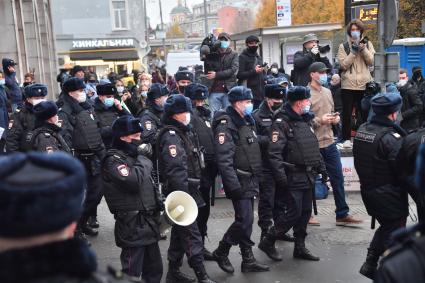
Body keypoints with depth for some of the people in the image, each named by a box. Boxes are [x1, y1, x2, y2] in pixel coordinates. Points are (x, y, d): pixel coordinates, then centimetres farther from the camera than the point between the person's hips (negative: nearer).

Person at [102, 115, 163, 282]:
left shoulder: (133, 155, 16)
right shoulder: (113, 160, -13)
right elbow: (134, 181, -29)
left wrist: (158, 204, 12)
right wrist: (143, 158, -14)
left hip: (148, 223, 9)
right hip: (132, 226, -9)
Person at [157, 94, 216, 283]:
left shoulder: (185, 132, 15)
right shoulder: (171, 136, -16)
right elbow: (176, 170, -25)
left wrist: (193, 190, 21)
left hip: (188, 190, 10)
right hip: (180, 192, -10)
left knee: (180, 232, 16)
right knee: (192, 235, -7)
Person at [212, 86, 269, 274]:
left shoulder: (247, 122, 14)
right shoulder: (226, 124, -15)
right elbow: (224, 159, -22)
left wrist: (257, 178, 18)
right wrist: (233, 186, -25)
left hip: (250, 180, 9)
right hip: (239, 181, -9)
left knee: (246, 220, 12)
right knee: (244, 220, -8)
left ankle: (248, 260, 20)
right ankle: (221, 252, 12)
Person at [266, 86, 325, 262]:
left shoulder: (305, 121, 15)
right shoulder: (282, 122, -13)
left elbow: (315, 147, 23)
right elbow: (274, 153, -20)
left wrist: (321, 167, 18)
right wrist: (281, 176, -25)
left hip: (308, 176, 8)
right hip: (293, 177, -8)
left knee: (305, 213, 12)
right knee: (294, 213, -6)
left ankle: (300, 247, 24)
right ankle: (268, 240, 12)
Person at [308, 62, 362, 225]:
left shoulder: (327, 92, 13)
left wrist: (335, 117, 3)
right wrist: (319, 120, -21)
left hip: (329, 141, 7)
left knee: (338, 178, 10)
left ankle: (342, 214, 20)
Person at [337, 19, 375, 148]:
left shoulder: (367, 44, 10)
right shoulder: (343, 46, 3)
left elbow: (371, 61, -1)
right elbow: (343, 65, -6)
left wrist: (363, 49, -12)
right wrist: (354, 51, -12)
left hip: (364, 84, 2)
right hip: (348, 85, -1)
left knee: (364, 113, 6)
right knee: (347, 113, 2)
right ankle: (346, 138, 11)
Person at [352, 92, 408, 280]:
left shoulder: (362, 130, 2)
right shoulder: (391, 137, -22)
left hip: (367, 190, 8)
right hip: (389, 195, -8)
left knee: (386, 227, 25)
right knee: (394, 233, 8)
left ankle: (370, 265, 23)